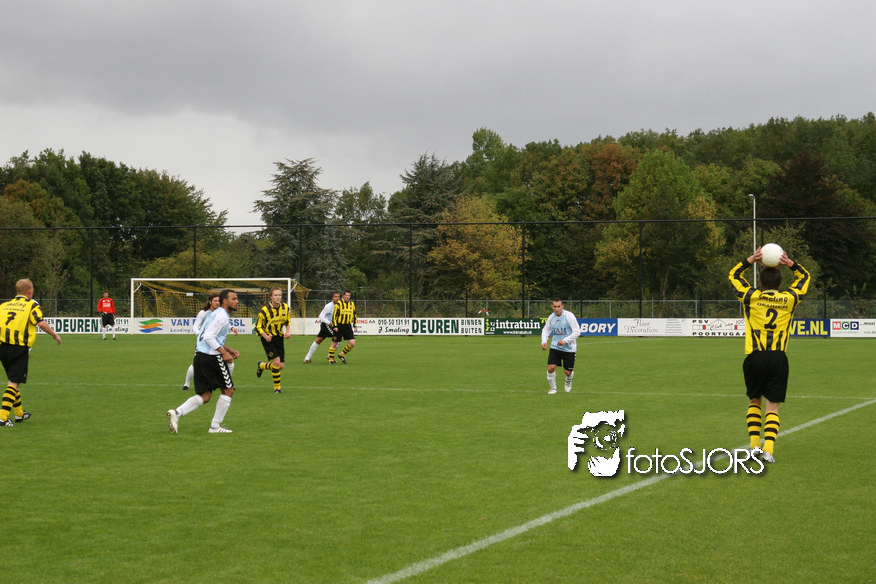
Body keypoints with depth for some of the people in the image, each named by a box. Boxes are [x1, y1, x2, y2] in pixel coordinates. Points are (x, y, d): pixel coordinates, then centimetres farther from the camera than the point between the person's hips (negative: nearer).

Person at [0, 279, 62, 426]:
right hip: (19, 347, -6)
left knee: (13, 379, 20)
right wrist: (55, 335, 3)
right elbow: (41, 323, -10)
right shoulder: (31, 305, 0)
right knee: (14, 382, -4)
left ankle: (19, 413, 33)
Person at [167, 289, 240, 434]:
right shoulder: (222, 316, -11)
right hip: (212, 357, -9)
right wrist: (224, 353, -18)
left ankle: (176, 413, -6)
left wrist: (229, 349, 25)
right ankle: (215, 426, 7)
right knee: (228, 390, 5)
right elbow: (208, 336, -20)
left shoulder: (214, 314, 21)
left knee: (205, 396, 10)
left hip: (200, 357, 9)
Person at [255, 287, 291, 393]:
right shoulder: (265, 310, -16)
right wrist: (265, 336, -26)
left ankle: (262, 366, 35)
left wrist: (287, 331, -3)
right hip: (268, 338, -5)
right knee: (276, 361, -19)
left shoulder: (285, 307, -2)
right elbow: (258, 327, -9)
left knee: (281, 366, 4)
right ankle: (277, 387, -2)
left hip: (279, 337, 5)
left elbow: (288, 321, 15)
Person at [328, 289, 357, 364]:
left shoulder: (352, 304, 10)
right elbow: (334, 315, -6)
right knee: (334, 343, 1)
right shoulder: (339, 304, -6)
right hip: (339, 326, -5)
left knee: (352, 343, -5)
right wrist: (335, 326, -13)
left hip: (348, 326, 5)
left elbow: (354, 316, 20)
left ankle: (342, 354, 17)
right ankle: (331, 359, 15)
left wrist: (354, 326, 16)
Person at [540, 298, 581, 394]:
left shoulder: (569, 316, -14)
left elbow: (577, 332, -14)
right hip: (555, 347, 3)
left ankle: (568, 381, 40)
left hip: (568, 348, -3)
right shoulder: (551, 317, 0)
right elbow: (545, 330, 15)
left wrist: (564, 341, -22)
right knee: (551, 368, -13)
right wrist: (544, 341, -4)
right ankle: (553, 388, 10)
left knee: (568, 372, 3)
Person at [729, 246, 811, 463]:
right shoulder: (789, 299, 5)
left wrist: (751, 259, 10)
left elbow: (734, 274, 19)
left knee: (754, 401, 18)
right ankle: (768, 449, -11)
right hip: (779, 358, 0)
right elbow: (805, 278, 23)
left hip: (755, 357, 0)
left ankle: (754, 445, 10)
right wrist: (790, 263, 9)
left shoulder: (752, 297, 3)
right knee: (772, 407, 2)